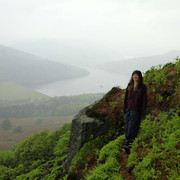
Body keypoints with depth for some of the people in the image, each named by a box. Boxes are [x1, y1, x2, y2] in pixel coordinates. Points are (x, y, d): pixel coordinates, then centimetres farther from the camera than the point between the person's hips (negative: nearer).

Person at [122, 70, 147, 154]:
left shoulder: (143, 87, -5)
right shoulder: (129, 86, 9)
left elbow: (144, 100, -4)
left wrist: (143, 112, -7)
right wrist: (124, 109, 11)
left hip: (136, 110, -5)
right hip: (129, 109, 5)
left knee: (132, 128, -9)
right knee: (127, 128, 7)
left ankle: (127, 146, -10)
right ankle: (127, 143, 16)